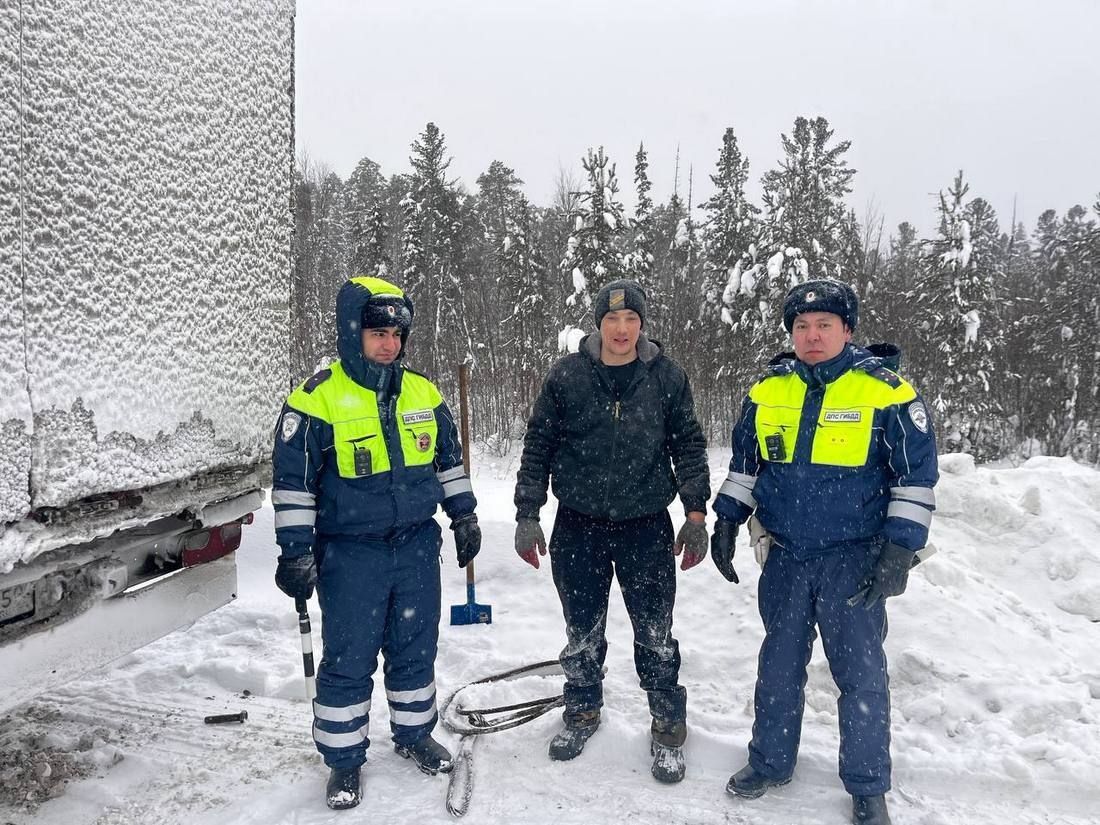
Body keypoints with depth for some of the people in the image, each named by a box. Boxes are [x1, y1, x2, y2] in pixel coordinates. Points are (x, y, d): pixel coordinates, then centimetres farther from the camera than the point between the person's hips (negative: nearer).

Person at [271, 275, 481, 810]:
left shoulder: (423, 393, 4)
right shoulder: (318, 399, -12)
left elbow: (448, 459, 15)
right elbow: (293, 480, -9)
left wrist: (463, 515, 14)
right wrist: (296, 551, -11)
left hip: (416, 546, 4)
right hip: (350, 553, -4)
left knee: (415, 648, 16)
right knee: (348, 660, 6)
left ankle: (413, 734, 37)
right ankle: (343, 760, 24)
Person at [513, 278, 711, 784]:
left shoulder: (666, 377, -1)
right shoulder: (567, 376, -3)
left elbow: (689, 447, 6)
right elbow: (537, 448, 2)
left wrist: (696, 514, 2)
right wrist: (527, 516, 1)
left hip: (646, 525, 0)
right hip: (578, 525, 1)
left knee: (655, 634, 5)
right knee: (582, 631, 14)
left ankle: (669, 726, 25)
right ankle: (582, 712, 37)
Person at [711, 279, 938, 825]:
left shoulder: (887, 391, -9)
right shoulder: (767, 391, 2)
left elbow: (916, 476, -6)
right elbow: (744, 464, 14)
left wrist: (900, 551, -11)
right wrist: (727, 522, 9)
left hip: (854, 559, -3)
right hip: (785, 557, 4)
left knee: (861, 674, 4)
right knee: (779, 666, 15)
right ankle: (770, 761, 33)